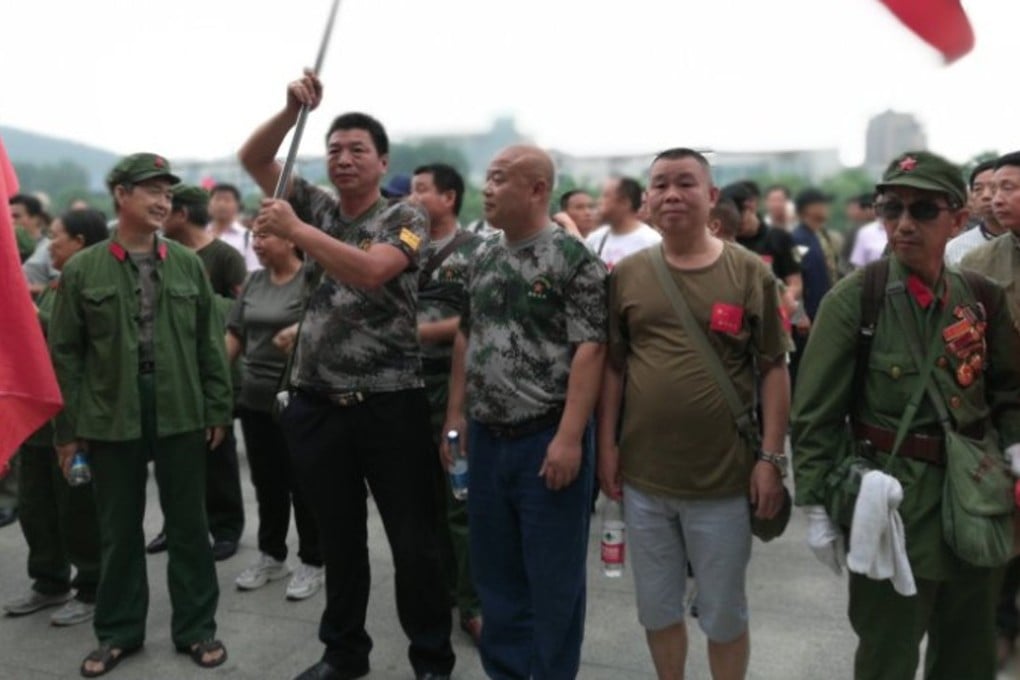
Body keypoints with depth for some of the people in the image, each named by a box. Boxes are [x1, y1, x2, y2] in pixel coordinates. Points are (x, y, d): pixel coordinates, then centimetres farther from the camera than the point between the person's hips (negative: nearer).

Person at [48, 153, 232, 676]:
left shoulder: (187, 264, 4)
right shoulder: (82, 269, 0)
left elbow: (210, 342, 6)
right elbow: (65, 354, 1)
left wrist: (218, 409, 3)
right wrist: (67, 428, -1)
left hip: (181, 415, 1)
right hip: (110, 418, -1)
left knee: (188, 525, 9)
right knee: (119, 530, 12)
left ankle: (196, 627, 24)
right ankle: (118, 631, 29)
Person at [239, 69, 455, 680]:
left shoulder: (406, 218, -3)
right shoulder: (317, 207, 11)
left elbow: (370, 270, -22)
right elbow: (252, 158, 8)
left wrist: (295, 230, -20)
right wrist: (294, 108, -7)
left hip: (391, 405, -4)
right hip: (318, 405, 4)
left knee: (415, 541, 5)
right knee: (339, 539, 16)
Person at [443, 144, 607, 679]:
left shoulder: (573, 258, -11)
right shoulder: (482, 257, 10)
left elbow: (589, 350, -15)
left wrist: (569, 437, -19)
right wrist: (456, 413, 12)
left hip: (546, 439, -6)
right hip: (486, 439, 7)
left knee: (553, 576, 8)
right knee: (494, 571, 17)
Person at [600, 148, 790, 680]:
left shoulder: (750, 272, -4)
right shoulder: (626, 274, 2)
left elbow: (773, 369, -3)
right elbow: (613, 366, 6)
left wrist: (771, 458, -7)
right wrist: (606, 445, 2)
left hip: (724, 479, -2)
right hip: (643, 477, 3)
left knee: (724, 615, 14)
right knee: (657, 608, 19)